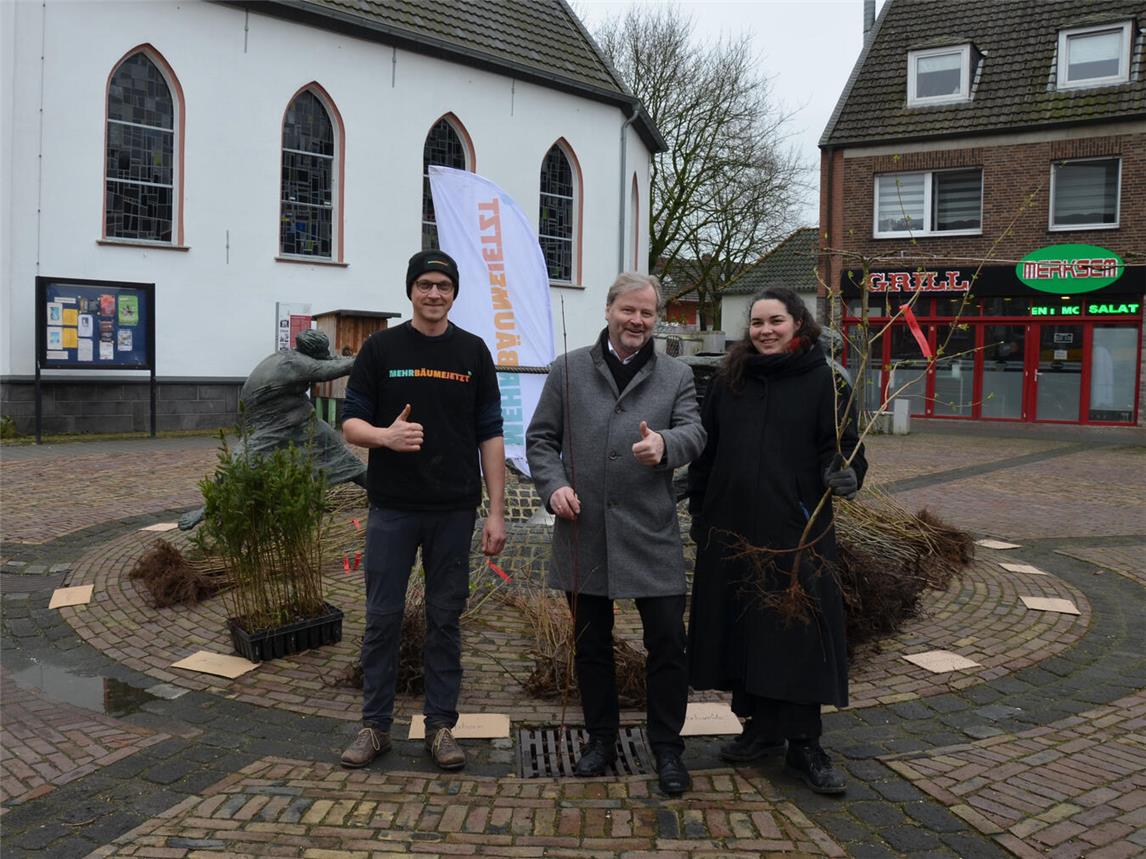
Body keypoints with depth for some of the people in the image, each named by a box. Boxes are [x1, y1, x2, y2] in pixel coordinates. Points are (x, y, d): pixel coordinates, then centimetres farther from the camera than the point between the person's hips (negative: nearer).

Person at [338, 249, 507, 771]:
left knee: (445, 619, 8)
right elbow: (351, 423, 2)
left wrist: (497, 511, -2)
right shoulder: (380, 348, 2)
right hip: (391, 508, 0)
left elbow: (489, 434, 4)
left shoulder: (473, 352, 4)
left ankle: (440, 725, 19)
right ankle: (376, 724, 20)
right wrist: (385, 435, -22)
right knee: (382, 617, 5)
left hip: (454, 510, 1)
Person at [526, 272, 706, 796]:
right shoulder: (569, 370, 6)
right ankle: (601, 737, 31)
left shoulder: (676, 376, 6)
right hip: (584, 533, 1)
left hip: (652, 536, 0)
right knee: (591, 643, 13)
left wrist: (665, 444, -31)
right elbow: (540, 438, 8)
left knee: (667, 641, 1)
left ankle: (667, 748, 20)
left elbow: (693, 432, -8)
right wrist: (553, 485, -9)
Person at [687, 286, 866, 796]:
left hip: (796, 527, -4)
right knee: (742, 626, 10)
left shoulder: (823, 381, -1)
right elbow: (707, 451, 12)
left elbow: (841, 444, -2)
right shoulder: (728, 381, 9)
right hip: (732, 525, 4)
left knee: (799, 633, 0)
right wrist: (699, 511, 10)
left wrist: (842, 471, -24)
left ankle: (804, 745, 13)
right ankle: (762, 729, 27)